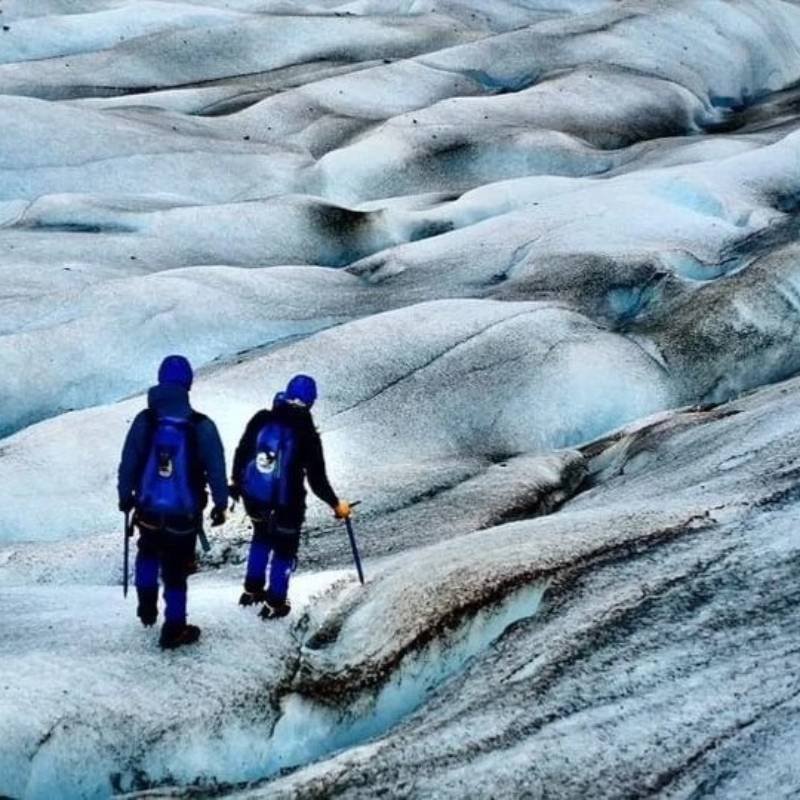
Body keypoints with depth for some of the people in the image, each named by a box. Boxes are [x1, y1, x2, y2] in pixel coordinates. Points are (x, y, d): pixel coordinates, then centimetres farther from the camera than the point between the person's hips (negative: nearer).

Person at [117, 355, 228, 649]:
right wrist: (220, 504, 5)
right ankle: (174, 630, 17)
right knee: (176, 571, 10)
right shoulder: (202, 426, -13)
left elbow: (128, 462, -2)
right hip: (184, 514, -2)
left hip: (148, 509, 2)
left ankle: (147, 605, 27)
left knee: (148, 552, 31)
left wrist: (125, 496, 12)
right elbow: (216, 469, -8)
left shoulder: (144, 420, -9)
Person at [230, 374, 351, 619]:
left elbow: (241, 452, 5)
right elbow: (317, 478, -13)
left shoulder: (261, 419, -6)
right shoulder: (306, 434, -18)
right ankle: (274, 603, 25)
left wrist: (236, 480, 23)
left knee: (261, 537, 31)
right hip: (286, 504, -4)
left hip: (253, 497, 4)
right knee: (285, 550, 18)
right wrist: (335, 504, 2)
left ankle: (252, 589, 39)